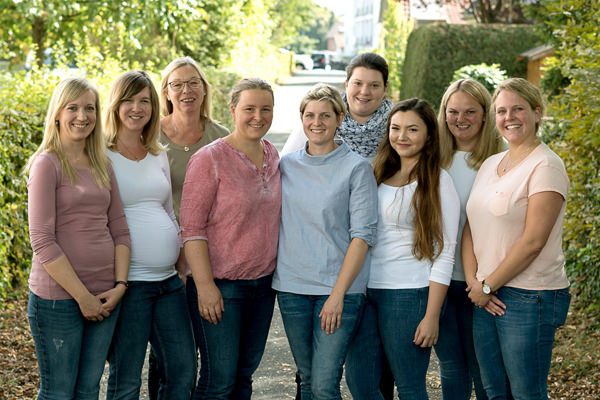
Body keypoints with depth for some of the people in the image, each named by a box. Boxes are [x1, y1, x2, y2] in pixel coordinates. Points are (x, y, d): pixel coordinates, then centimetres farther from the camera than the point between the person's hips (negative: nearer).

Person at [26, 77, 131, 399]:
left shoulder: (102, 165, 11)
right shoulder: (47, 164, -7)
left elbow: (119, 229, 12)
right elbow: (42, 240, -13)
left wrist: (120, 285, -2)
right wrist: (82, 296, -14)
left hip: (105, 297, 6)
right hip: (58, 298, -5)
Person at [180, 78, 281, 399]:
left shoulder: (272, 156, 8)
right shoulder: (210, 159, -12)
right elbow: (192, 228, -13)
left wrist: (278, 274, 13)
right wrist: (205, 285, -18)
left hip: (263, 282, 6)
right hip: (222, 285, -6)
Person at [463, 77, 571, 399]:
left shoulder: (545, 165, -10)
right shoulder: (490, 164, 13)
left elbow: (532, 241, -17)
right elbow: (471, 228, 11)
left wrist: (487, 285, -10)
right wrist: (473, 282, -3)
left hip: (529, 298, -7)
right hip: (486, 298, 7)